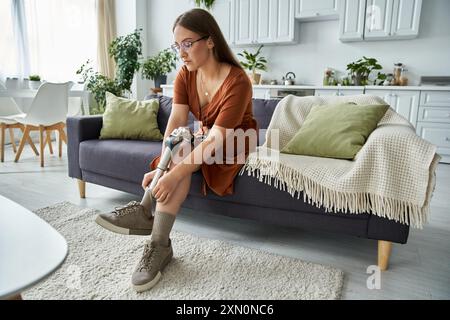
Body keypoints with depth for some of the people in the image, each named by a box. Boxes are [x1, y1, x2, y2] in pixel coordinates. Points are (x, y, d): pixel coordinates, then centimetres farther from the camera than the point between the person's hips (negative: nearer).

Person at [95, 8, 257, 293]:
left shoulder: (237, 81, -28)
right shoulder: (186, 75, -10)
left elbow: (216, 139, -36)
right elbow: (175, 123, -19)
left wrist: (173, 175, -44)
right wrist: (162, 168, -34)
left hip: (234, 144, -5)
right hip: (203, 139, 5)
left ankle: (145, 212, -25)